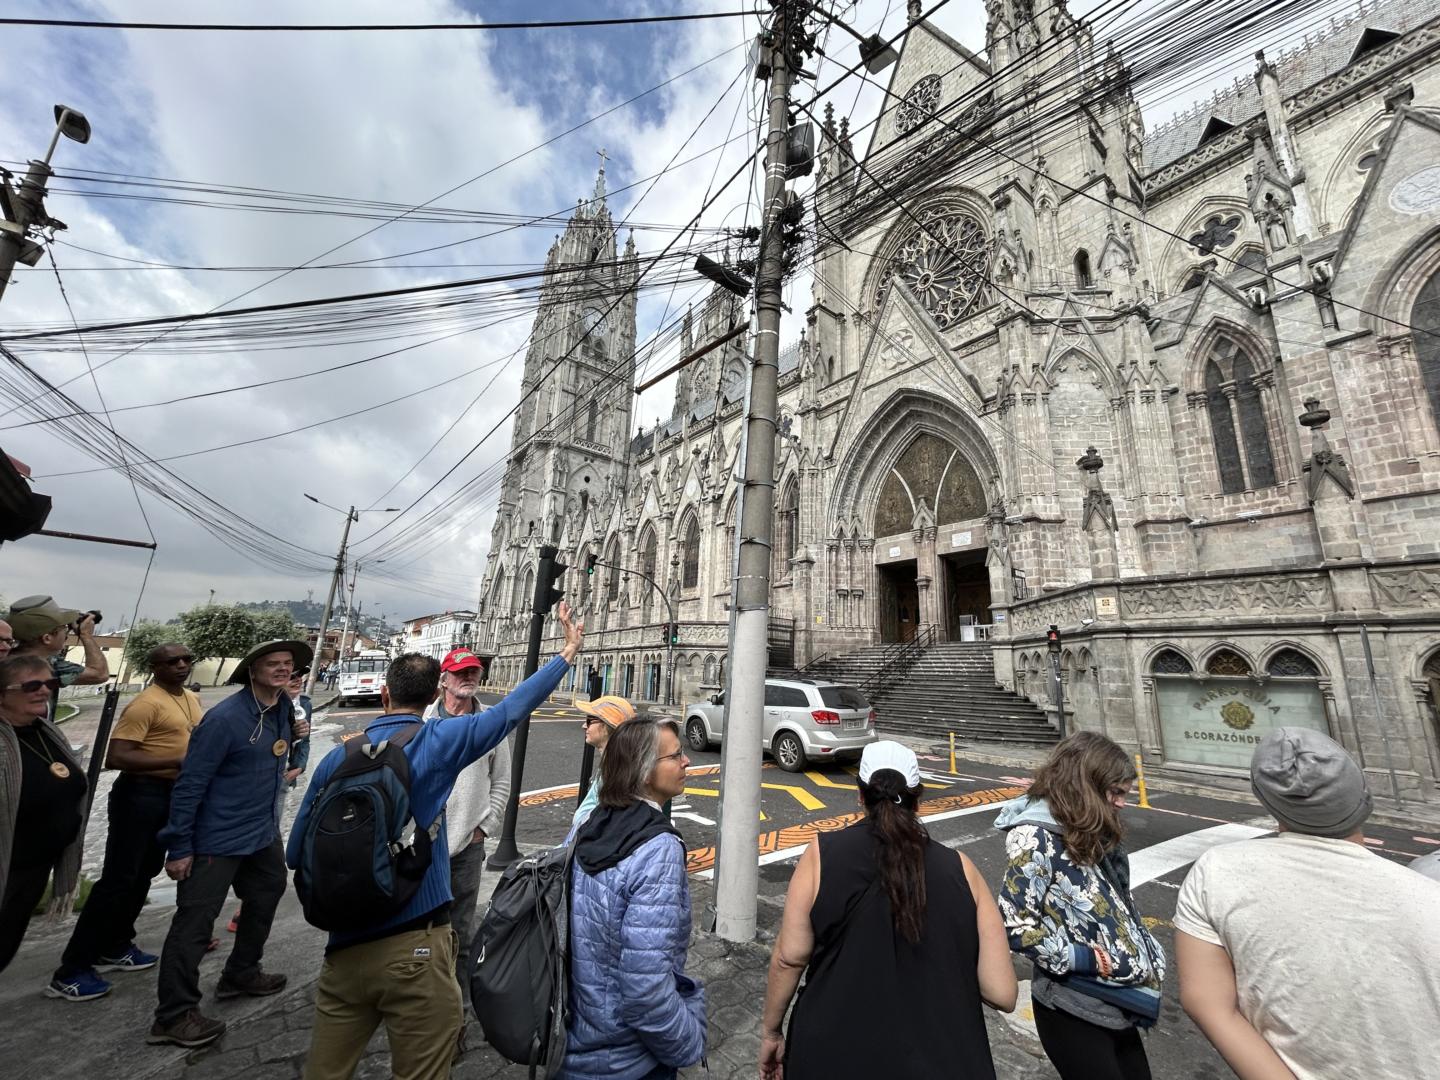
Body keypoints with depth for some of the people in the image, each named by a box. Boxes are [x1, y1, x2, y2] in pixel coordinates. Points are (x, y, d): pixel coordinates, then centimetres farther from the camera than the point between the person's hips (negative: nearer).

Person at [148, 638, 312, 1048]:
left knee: (267, 895, 23)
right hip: (217, 839, -9)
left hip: (263, 833, 9)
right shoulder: (224, 718, -24)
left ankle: (241, 974, 43)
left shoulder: (283, 708, 0)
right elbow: (190, 784, -20)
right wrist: (179, 848, -17)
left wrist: (293, 736, 0)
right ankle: (174, 1015, 18)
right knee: (195, 920, 0)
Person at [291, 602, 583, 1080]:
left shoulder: (338, 757, 0)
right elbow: (512, 710, -11)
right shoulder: (438, 741, -13)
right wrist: (568, 652, -3)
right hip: (415, 951, -4)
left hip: (344, 948, 5)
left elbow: (297, 853, 7)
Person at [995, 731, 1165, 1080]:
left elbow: (1118, 905, 15)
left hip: (1118, 1004, 8)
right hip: (1074, 1010, -8)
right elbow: (1016, 925, -25)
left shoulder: (1093, 832, 3)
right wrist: (1089, 960, -19)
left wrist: (1145, 958, 5)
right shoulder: (1035, 836, -25)